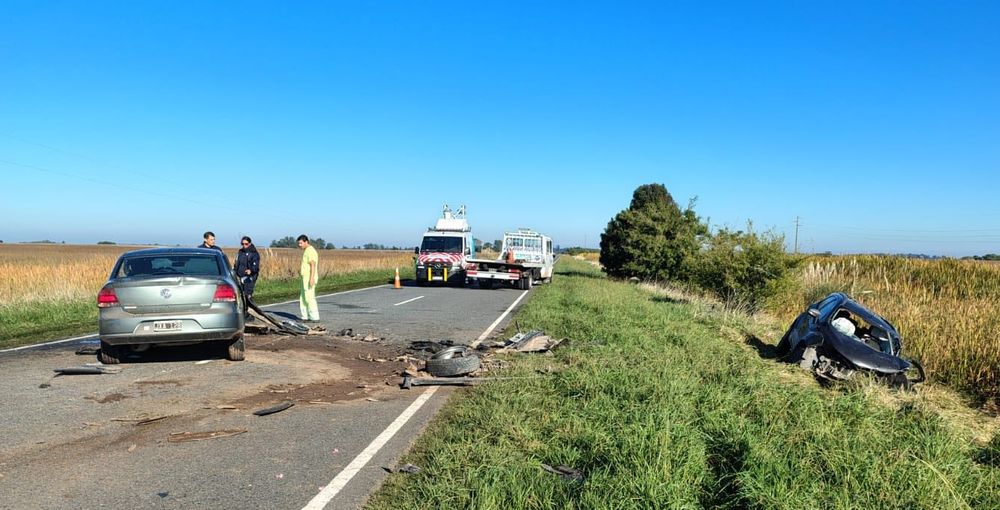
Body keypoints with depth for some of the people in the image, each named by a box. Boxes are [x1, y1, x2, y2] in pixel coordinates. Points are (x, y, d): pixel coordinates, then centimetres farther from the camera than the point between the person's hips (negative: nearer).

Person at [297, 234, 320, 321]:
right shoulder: (307, 251, 18)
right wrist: (301, 269, 14)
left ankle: (315, 317, -6)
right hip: (306, 278, 11)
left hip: (309, 279, -11)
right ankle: (305, 317, 16)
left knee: (309, 298, -9)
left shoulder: (310, 251, -14)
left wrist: (312, 278, -28)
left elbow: (313, 265, -22)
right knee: (303, 298, 12)